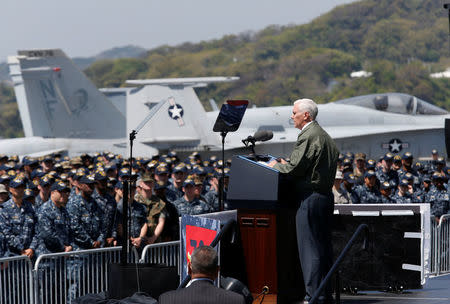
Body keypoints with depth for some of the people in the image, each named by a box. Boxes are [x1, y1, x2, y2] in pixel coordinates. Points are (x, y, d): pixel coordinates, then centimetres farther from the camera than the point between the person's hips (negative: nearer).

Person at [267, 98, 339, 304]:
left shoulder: (308, 136, -14)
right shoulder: (325, 136, 18)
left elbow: (295, 169, -18)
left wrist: (275, 165, 0)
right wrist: (285, 164, 18)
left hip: (310, 198, -10)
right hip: (326, 196, 10)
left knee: (309, 248, -7)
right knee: (323, 246, 12)